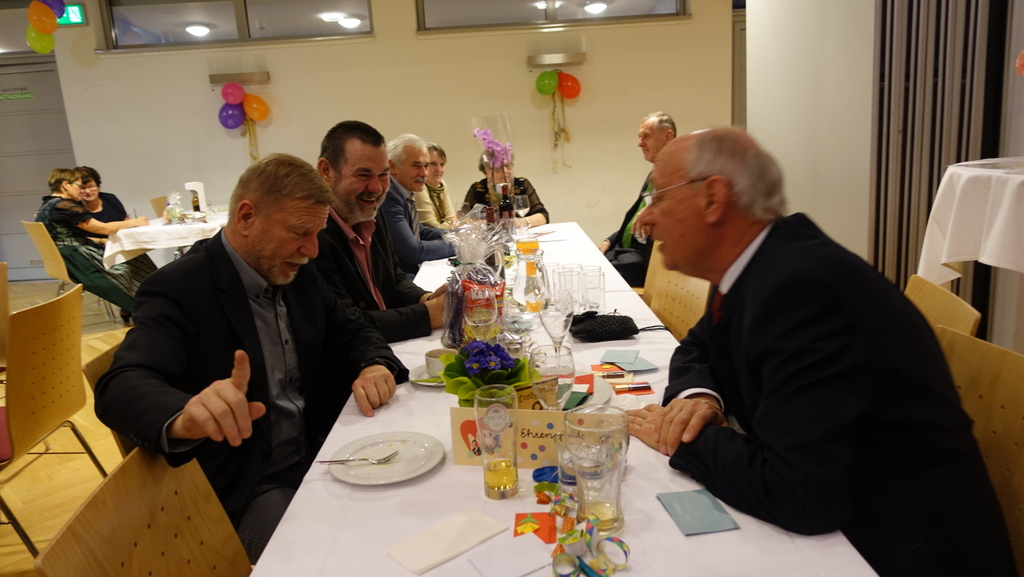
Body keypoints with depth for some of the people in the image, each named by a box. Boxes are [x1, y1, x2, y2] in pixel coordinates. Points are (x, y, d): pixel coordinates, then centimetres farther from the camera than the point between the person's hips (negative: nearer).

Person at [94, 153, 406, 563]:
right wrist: (185, 419, -53)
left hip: (318, 457, 7)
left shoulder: (299, 276, 4)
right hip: (244, 491, -6)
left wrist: (375, 365, -12)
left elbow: (350, 330, 13)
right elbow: (120, 387, -29)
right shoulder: (178, 288, -17)